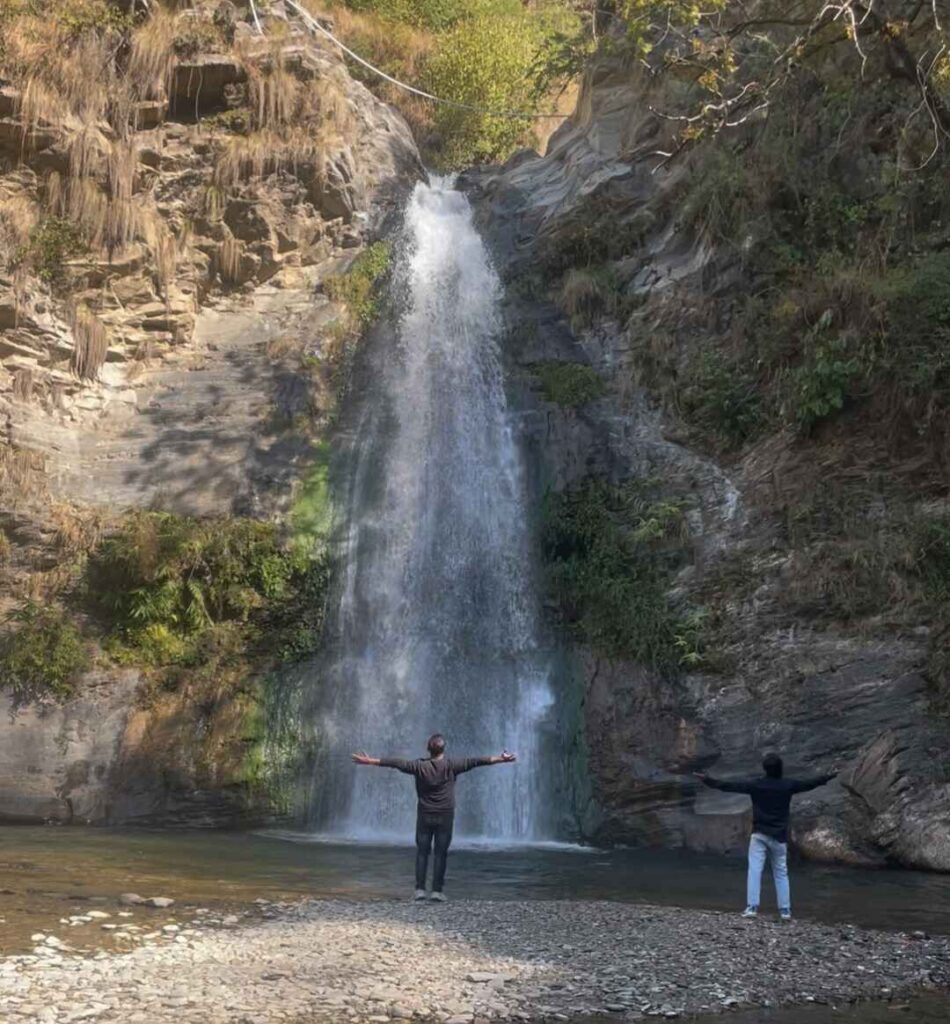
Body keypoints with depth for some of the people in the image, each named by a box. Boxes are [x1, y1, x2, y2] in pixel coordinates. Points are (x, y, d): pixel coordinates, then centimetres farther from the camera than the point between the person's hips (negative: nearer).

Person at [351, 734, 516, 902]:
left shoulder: (420, 766, -7)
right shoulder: (451, 765, -8)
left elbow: (397, 763, -6)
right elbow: (474, 761, -7)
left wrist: (371, 761, 0)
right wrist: (499, 759, -5)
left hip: (424, 816, 1)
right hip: (445, 816, -1)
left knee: (422, 852, 7)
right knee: (441, 853, 2)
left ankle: (420, 889, 2)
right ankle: (437, 890, -1)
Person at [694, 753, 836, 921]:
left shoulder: (755, 784, -6)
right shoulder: (788, 785, -2)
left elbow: (729, 786, -6)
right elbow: (811, 783, 11)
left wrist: (708, 780, 1)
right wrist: (829, 777, 27)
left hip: (759, 834, -2)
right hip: (779, 836, 2)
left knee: (754, 870, -5)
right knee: (781, 873, 11)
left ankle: (752, 907, -13)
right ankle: (785, 910, 9)